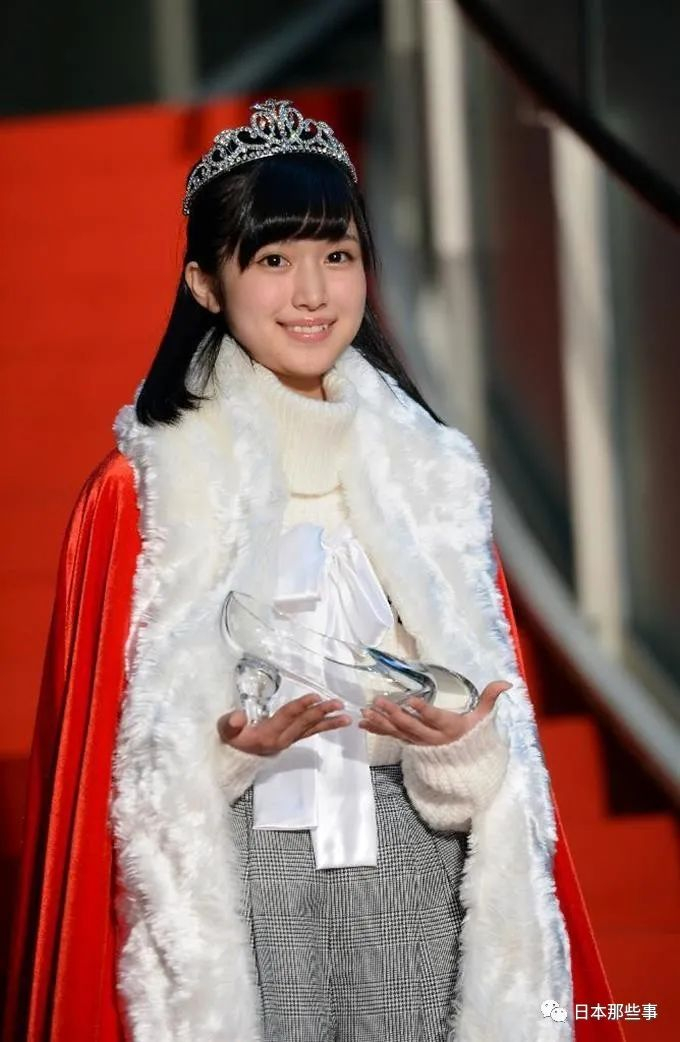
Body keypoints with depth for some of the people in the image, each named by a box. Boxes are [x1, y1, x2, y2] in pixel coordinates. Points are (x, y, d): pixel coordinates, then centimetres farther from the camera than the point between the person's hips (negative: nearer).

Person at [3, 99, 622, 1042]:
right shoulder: (148, 485, -1)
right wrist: (233, 744, -21)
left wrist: (460, 738, -12)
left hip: (414, 862, 3)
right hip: (241, 876, -3)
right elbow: (132, 748, -2)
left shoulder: (430, 468, 9)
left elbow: (493, 707, 9)